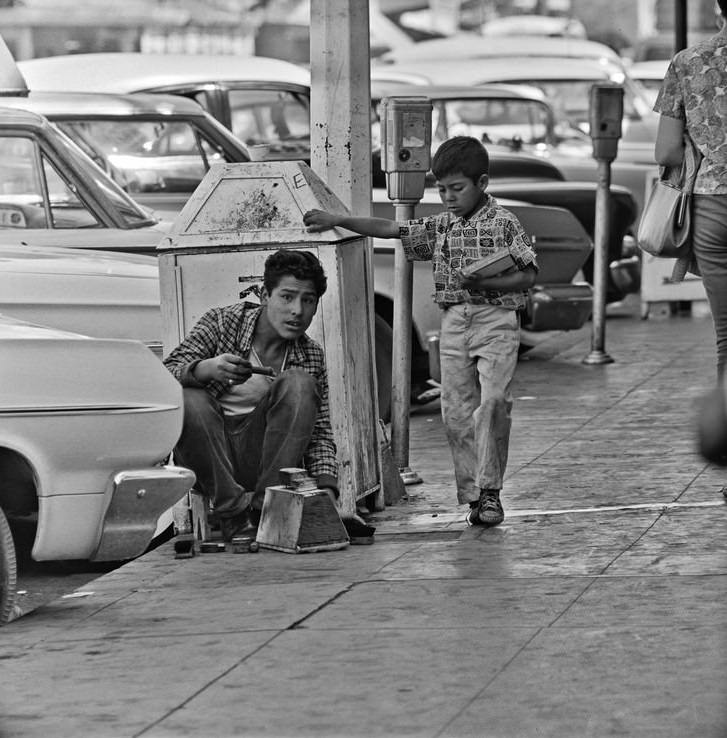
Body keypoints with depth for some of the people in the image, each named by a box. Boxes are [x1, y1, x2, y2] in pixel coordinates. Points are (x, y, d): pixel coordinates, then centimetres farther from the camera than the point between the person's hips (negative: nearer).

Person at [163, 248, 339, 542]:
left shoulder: (311, 357, 7)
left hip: (262, 457, 2)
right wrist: (206, 369, -35)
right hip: (210, 460, -2)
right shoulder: (222, 322, -3)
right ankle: (233, 511, -25)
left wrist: (326, 487, -13)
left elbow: (320, 433, 6)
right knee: (190, 401, -32)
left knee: (299, 385, -19)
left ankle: (266, 504, -23)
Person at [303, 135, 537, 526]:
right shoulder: (439, 227, 13)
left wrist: (485, 283, -16)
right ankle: (472, 495, 6)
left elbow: (528, 275, -3)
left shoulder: (504, 223, -1)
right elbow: (390, 229, 13)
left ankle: (490, 489, -12)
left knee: (492, 400, -19)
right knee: (456, 412, 0)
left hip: (496, 318, -5)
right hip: (454, 322, 5)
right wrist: (338, 220, 8)